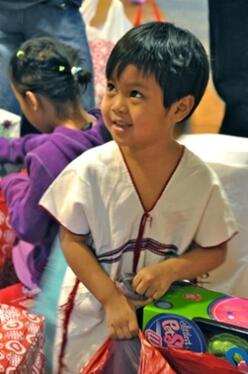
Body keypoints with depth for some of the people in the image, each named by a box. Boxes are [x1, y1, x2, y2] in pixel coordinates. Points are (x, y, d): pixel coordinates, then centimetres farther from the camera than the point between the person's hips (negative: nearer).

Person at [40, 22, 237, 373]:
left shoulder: (202, 180, -17)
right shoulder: (90, 169, -20)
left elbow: (215, 250, -4)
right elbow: (72, 241, -11)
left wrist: (172, 269, -22)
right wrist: (112, 298, -17)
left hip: (165, 312, 1)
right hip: (94, 309, 0)